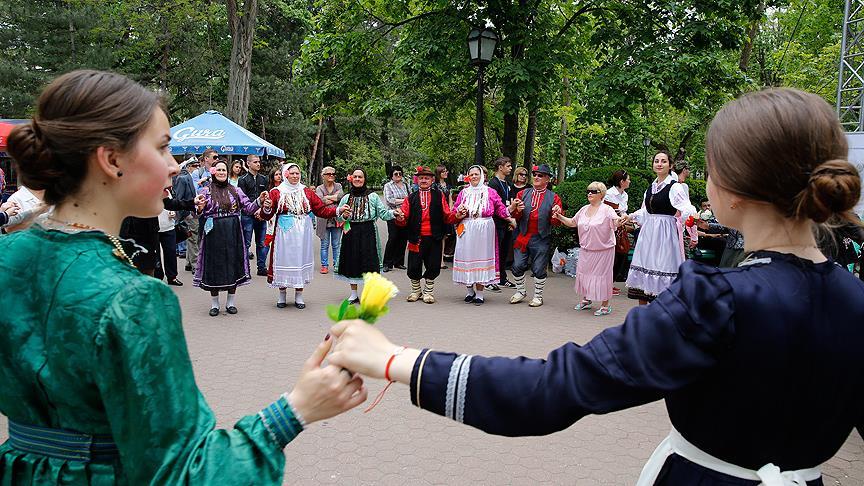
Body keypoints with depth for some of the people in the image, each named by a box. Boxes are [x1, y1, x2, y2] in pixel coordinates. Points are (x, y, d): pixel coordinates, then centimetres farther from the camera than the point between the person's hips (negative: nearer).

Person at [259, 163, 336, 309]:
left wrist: (337, 210, -7)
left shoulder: (306, 192, 8)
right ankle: (282, 296, 17)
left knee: (301, 259, 5)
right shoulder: (276, 192, 1)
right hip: (284, 233, -2)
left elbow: (321, 209, 6)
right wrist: (267, 208, -26)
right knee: (284, 260, 2)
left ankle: (299, 297, 16)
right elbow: (266, 216, -5)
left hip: (302, 233, 2)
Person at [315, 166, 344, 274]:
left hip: (337, 220, 1)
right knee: (324, 245, 6)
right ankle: (324, 265, 14)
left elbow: (342, 195, -11)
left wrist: (328, 197, -10)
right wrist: (335, 197, -11)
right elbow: (319, 200, -16)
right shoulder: (319, 188, 3)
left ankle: (337, 265, 16)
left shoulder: (338, 186, 9)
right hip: (324, 220, -1)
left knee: (336, 245, 8)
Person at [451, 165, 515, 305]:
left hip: (484, 230, -2)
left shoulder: (490, 192, 4)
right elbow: (455, 212, 12)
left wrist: (510, 219, 0)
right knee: (467, 257, 4)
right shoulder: (463, 192, 10)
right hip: (467, 230, 2)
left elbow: (500, 208, 7)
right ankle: (470, 291, 18)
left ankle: (479, 294, 4)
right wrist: (459, 214, -9)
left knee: (482, 258, -1)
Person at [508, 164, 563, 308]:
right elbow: (516, 216, 4)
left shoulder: (553, 198, 0)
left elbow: (556, 223, -2)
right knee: (518, 266, 5)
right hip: (522, 237, 3)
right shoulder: (523, 193, 7)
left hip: (541, 239, -2)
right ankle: (521, 291, 26)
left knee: (539, 269, 3)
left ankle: (538, 296, 20)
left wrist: (557, 214, -23)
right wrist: (517, 210, -18)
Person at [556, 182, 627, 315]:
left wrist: (620, 221, -49)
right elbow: (572, 222, 19)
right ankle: (586, 300, 32)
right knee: (583, 274, 14)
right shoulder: (584, 209, 8)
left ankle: (605, 305, 11)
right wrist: (560, 217, 7)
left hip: (602, 250, -6)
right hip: (585, 249, 7)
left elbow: (616, 221, -27)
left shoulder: (607, 210, -12)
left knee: (601, 276, 0)